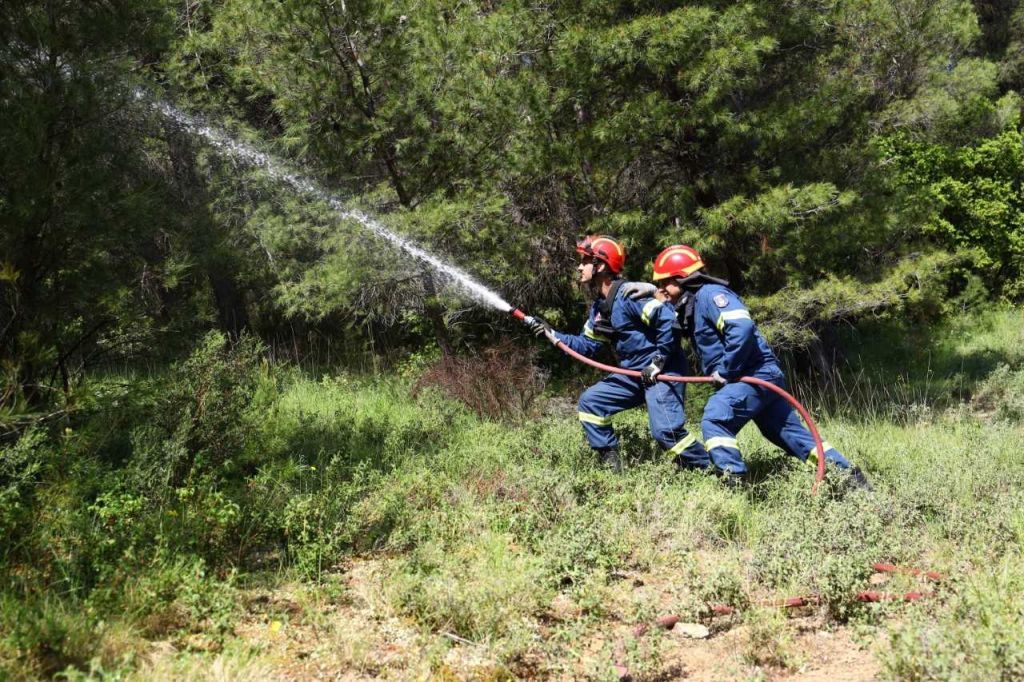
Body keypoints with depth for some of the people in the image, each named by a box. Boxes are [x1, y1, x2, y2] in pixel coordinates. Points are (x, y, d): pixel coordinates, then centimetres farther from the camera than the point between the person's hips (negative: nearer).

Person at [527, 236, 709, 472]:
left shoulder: (628, 294, -19)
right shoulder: (599, 306, 11)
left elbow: (669, 319, -27)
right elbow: (586, 345, 16)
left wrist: (659, 362, -22)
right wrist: (551, 334, 8)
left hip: (662, 372, -10)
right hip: (634, 373, 10)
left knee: (666, 429, -21)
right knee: (590, 401, 7)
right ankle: (610, 464, 12)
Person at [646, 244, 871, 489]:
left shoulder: (709, 294, -13)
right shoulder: (690, 304, 16)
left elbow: (742, 327, -27)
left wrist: (725, 370, -20)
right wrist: (657, 298, 11)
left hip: (755, 374, -10)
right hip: (763, 377, 10)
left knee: (714, 421, -21)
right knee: (792, 432, 12)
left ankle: (736, 482, -20)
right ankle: (847, 473, 17)